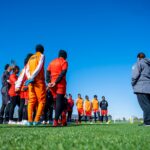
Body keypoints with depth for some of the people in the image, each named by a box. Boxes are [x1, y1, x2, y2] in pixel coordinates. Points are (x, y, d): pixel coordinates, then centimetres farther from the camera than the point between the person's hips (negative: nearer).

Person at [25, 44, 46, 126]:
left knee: (31, 101, 4)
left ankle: (30, 120, -4)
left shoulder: (31, 58, 21)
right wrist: (32, 78, -14)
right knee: (41, 100, -1)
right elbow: (39, 68, -11)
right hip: (39, 80, -5)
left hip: (31, 81, 6)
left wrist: (30, 78, -4)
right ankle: (36, 120, -10)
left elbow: (27, 70, 9)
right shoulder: (41, 56, 4)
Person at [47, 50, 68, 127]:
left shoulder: (52, 62, 19)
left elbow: (47, 72, 8)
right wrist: (56, 82, -17)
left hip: (52, 84, 6)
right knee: (59, 101, -7)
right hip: (60, 84, -5)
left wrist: (49, 82, -3)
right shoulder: (64, 62, 2)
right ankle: (55, 121, -19)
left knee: (57, 102, 14)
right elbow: (63, 73, -13)